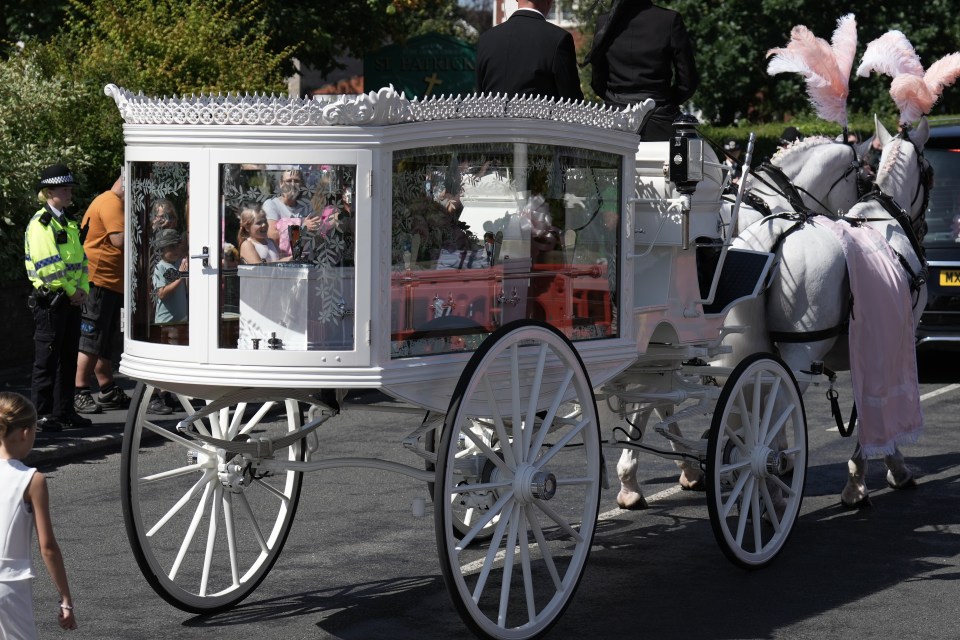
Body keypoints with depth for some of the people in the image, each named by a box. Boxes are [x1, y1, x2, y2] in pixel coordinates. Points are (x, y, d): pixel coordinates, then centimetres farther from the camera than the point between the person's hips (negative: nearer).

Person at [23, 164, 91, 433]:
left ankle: (64, 411, 18)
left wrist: (83, 289, 2)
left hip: (71, 299, 8)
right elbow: (49, 266, -18)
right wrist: (71, 291, -13)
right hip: (50, 299, -8)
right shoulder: (40, 223, -11)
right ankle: (41, 414, 0)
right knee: (48, 358, -5)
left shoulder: (68, 224, 17)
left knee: (69, 356, 11)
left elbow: (81, 260, 16)